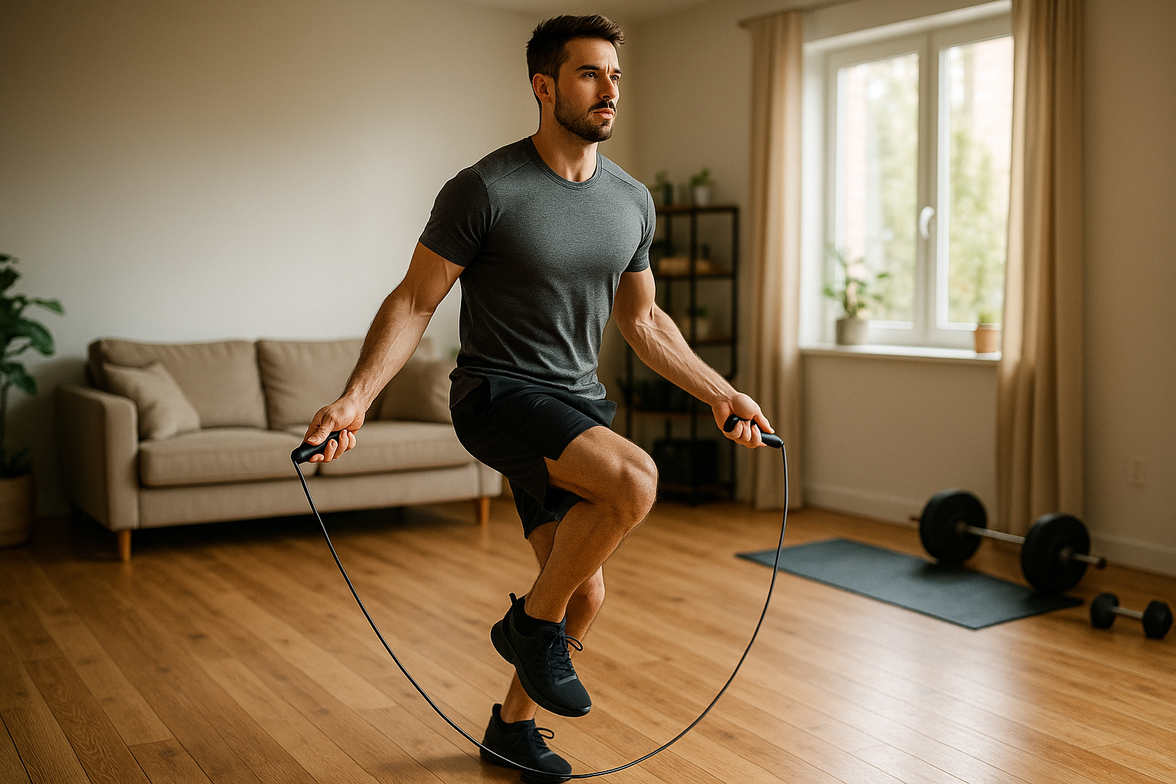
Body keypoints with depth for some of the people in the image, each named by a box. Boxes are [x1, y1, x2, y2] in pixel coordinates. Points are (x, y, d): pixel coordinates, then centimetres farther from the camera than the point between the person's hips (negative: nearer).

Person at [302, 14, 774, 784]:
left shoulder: (632, 202, 5)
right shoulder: (485, 190, -13)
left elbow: (643, 319, 16)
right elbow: (414, 301, -10)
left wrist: (723, 394, 15)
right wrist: (355, 399, -22)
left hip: (578, 402, 7)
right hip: (498, 395, -6)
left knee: (585, 592, 7)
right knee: (634, 477, -31)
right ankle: (531, 622, -6)